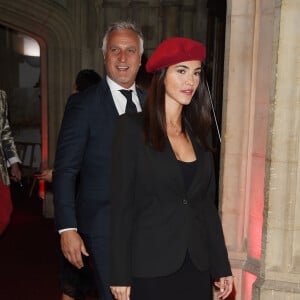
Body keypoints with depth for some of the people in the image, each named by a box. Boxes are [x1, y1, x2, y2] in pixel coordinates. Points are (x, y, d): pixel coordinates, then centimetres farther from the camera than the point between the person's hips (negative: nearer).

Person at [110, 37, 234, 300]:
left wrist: (222, 266, 10)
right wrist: (120, 275, -10)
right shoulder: (132, 127, -8)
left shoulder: (199, 133, 7)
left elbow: (208, 204, 10)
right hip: (149, 268, -4)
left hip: (197, 268, 5)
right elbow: (121, 204, -9)